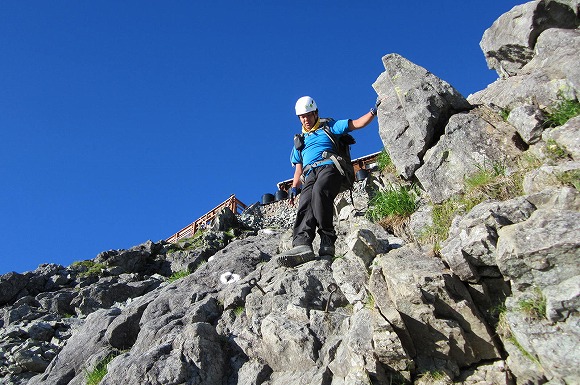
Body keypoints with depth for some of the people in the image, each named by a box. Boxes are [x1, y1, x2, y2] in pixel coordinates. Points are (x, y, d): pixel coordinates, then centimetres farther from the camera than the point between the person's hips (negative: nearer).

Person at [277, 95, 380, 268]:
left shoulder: (329, 126, 23)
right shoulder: (299, 141, 34)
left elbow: (357, 124, 15)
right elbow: (299, 169, 30)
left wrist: (374, 111, 1)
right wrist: (294, 187, 13)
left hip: (329, 168, -4)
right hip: (310, 175, 4)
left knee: (319, 192, -38)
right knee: (304, 205, -26)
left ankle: (327, 240, -39)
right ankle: (302, 245, -49)